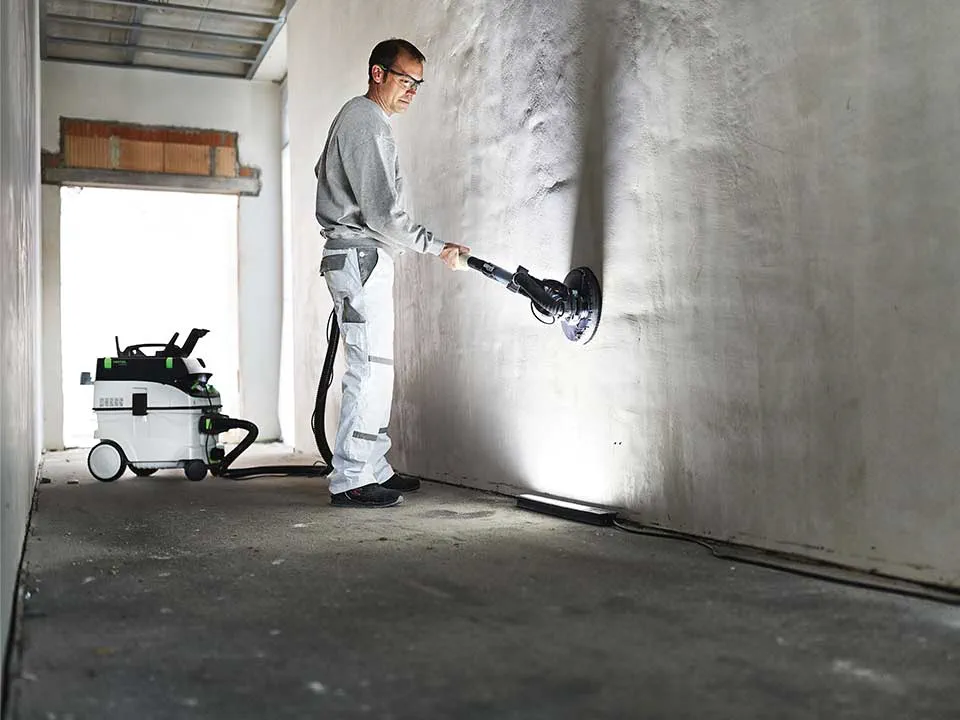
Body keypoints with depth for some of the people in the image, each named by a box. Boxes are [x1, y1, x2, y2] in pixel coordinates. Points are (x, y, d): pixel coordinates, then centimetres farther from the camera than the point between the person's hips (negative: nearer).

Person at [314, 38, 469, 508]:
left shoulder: (355, 118, 22)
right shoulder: (366, 122, -12)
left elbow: (323, 170, 37)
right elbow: (382, 213, -20)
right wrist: (437, 247, -12)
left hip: (357, 258, 11)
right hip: (361, 257, -11)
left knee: (374, 370, 11)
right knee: (371, 370, -11)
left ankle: (373, 470, 17)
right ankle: (351, 481, -8)